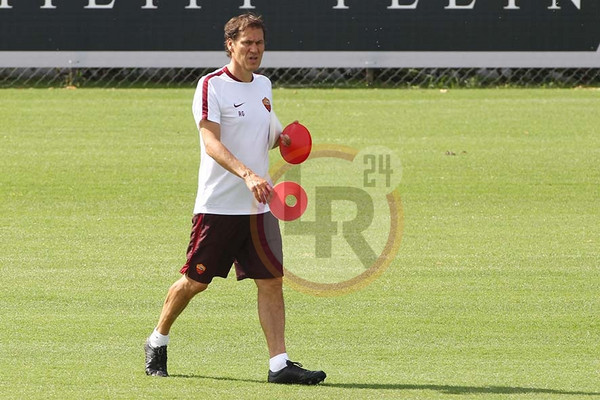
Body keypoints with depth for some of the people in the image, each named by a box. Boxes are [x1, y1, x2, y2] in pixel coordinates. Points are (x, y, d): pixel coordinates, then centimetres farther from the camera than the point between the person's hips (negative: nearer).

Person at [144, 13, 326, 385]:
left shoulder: (264, 85, 13)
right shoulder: (211, 86, -9)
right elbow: (212, 143, -21)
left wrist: (280, 140, 5)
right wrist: (247, 174, -35)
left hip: (258, 207, 6)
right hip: (218, 205, -5)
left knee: (272, 281, -5)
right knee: (195, 281, 4)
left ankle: (279, 363, -7)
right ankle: (157, 342, 26)